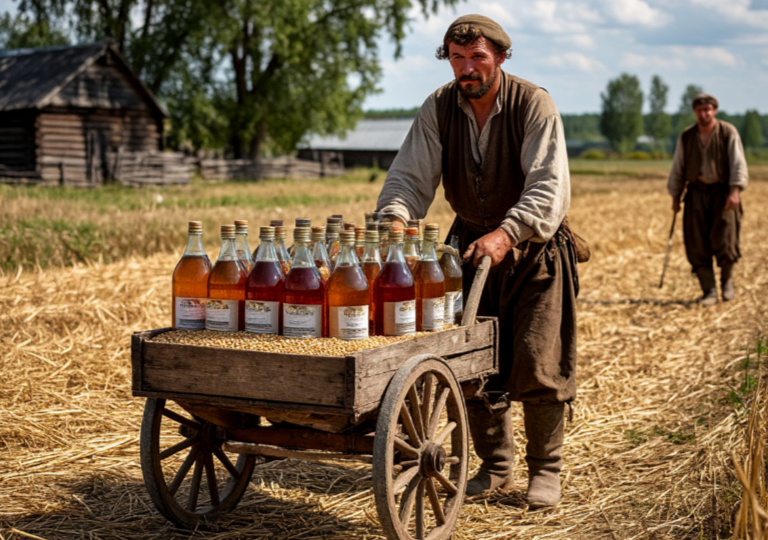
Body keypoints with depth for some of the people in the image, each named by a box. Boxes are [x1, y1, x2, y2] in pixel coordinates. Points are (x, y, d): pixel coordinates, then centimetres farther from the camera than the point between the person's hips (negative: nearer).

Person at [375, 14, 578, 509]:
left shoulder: (534, 105, -17)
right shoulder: (438, 110, -5)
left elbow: (549, 185, -27)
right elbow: (410, 176, -11)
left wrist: (507, 232, -43)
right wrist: (395, 221, -33)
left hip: (534, 249, -4)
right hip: (472, 244, 4)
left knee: (536, 363, -7)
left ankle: (545, 468, 12)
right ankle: (496, 467, 21)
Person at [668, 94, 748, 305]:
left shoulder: (728, 132, -3)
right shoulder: (686, 136, 7)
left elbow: (738, 163, -9)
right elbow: (677, 168, 12)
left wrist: (735, 191, -20)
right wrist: (675, 197, 10)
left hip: (723, 193, -3)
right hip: (697, 193, 3)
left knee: (724, 242, -11)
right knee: (698, 247, -2)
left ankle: (727, 280, 16)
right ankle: (709, 291, 6)